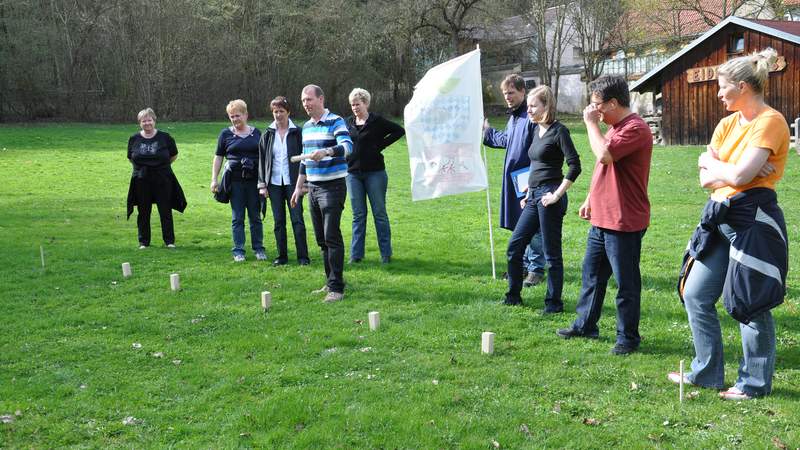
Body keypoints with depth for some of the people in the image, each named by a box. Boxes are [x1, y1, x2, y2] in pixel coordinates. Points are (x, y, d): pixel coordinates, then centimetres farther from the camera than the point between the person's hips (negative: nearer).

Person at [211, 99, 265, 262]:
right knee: (237, 218, 2)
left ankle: (259, 249, 15)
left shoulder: (256, 133, 8)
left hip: (254, 180, 1)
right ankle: (238, 250, 9)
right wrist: (214, 179, 2)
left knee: (255, 216, 6)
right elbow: (218, 157, 8)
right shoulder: (226, 133, 5)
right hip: (235, 180, -1)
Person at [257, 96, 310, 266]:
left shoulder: (297, 133, 0)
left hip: (292, 182, -3)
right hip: (274, 183, 3)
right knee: (278, 221, 6)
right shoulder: (267, 134, 7)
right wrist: (262, 184, 3)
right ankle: (282, 256, 14)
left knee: (297, 219, -5)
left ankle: (303, 256, 0)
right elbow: (262, 160, 9)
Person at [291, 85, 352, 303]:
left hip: (333, 186, -8)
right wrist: (299, 187, 22)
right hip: (313, 188, 8)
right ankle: (330, 282, 19)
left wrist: (326, 151, -42)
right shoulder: (306, 127, 16)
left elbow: (347, 146, -25)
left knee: (332, 237, -11)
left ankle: (337, 288, -9)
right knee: (321, 239, 10)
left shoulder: (335, 122, -8)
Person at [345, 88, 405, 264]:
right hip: (353, 173, 4)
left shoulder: (377, 121, -4)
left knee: (379, 213, 3)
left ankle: (386, 253, 9)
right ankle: (356, 254, 12)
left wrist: (381, 144, -8)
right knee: (358, 215, 8)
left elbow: (399, 131, -4)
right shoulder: (349, 122, 9)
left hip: (375, 172, -4)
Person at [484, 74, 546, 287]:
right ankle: (524, 264, 27)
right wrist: (487, 130, 42)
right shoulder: (513, 116, 14)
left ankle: (536, 269, 6)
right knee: (519, 226, 16)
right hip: (513, 180, 9)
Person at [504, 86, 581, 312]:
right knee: (514, 245, 11)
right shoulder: (537, 130, 14)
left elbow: (575, 166, -17)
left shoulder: (558, 130, -11)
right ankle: (513, 296, 24)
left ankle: (554, 302, 12)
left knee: (551, 252, 0)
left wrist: (557, 194, -17)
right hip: (534, 196, 9)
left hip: (548, 197, -9)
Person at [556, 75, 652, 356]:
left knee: (626, 283, 2)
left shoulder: (635, 128, -18)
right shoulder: (614, 128, 15)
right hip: (601, 218, 10)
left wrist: (591, 123, -19)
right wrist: (590, 199, 21)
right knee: (592, 274, 18)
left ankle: (627, 338, 14)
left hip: (624, 222, -10)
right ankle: (585, 325, 32)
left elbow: (604, 154, -31)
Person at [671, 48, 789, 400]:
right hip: (720, 217, 9)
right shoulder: (728, 124, 12)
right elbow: (705, 178, 4)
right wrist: (732, 170, -13)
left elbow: (739, 176, -22)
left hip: (754, 220, -8)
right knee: (695, 295, 10)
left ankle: (755, 383, 18)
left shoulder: (770, 122, -13)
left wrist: (713, 165, -3)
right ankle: (706, 373, 23)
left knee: (751, 305, 2)